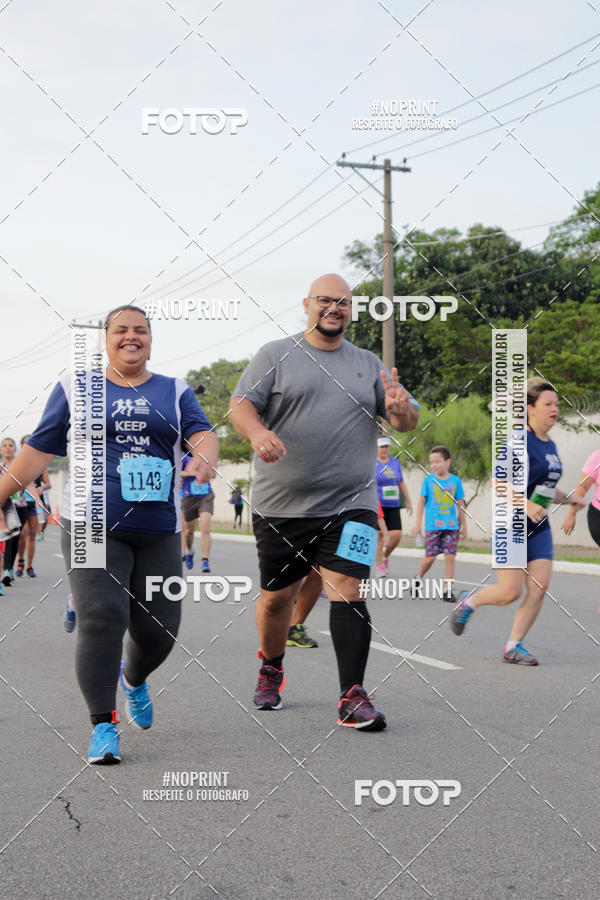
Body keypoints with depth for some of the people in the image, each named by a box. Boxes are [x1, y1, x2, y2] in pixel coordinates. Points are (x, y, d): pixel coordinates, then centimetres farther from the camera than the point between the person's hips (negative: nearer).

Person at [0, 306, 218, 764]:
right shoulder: (75, 388, 11)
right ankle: (103, 727, -6)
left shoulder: (175, 392, 14)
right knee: (100, 618, -15)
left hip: (158, 531, 2)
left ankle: (134, 678, 37)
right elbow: (39, 450, 10)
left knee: (158, 628, 3)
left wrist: (205, 460, -25)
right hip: (93, 525, -2)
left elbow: (203, 434, -2)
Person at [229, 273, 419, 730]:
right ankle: (271, 668, 38)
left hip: (350, 504, 1)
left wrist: (401, 410, -12)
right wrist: (257, 432, -25)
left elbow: (408, 421, 13)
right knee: (276, 596, 10)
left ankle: (352, 697, -11)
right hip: (281, 505, 0)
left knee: (348, 589, -14)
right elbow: (241, 404, -3)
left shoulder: (369, 364, 14)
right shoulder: (276, 355, 6)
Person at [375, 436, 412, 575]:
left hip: (393, 506, 4)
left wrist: (408, 501, 15)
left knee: (397, 535, -7)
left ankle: (386, 556, 21)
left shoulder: (395, 463, 12)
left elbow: (401, 483, 18)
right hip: (377, 505, -4)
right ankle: (380, 567, 5)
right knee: (379, 535, -4)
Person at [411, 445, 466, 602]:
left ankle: (448, 590, 2)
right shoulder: (428, 480, 1)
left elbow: (460, 505, 10)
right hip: (432, 525, -1)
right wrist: (418, 524, 4)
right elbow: (422, 502, 6)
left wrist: (463, 526, 13)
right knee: (430, 557, -1)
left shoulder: (455, 481, 4)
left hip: (451, 526, 1)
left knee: (450, 557, -4)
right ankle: (418, 578, 26)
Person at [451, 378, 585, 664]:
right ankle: (469, 601, 21)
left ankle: (513, 646, 6)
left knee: (539, 588, -4)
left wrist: (568, 498, 8)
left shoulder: (550, 446, 13)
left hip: (539, 528, 7)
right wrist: (526, 504, -29)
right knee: (511, 592, -8)